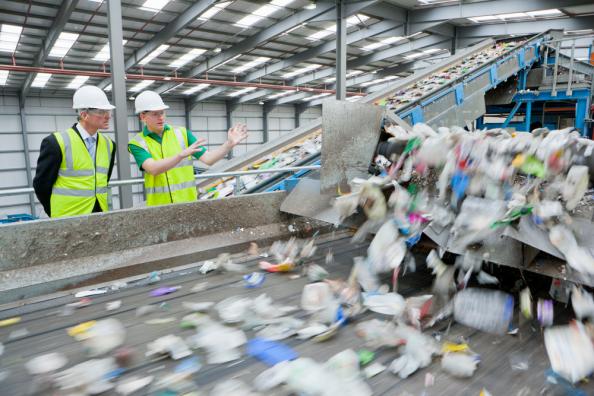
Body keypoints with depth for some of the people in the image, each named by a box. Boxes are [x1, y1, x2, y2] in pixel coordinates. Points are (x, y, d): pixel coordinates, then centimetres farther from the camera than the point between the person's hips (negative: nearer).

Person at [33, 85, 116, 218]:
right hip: (68, 222, -4)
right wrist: (59, 213, 5)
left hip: (100, 217, 5)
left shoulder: (109, 144, 5)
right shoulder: (56, 143, -11)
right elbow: (41, 184, -3)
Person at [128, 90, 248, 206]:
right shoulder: (137, 143, -3)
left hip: (189, 202, 2)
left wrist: (229, 144, -17)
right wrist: (182, 154, -35)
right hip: (159, 205, -2)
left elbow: (208, 158, -2)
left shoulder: (182, 133, 3)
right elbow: (153, 169, -22)